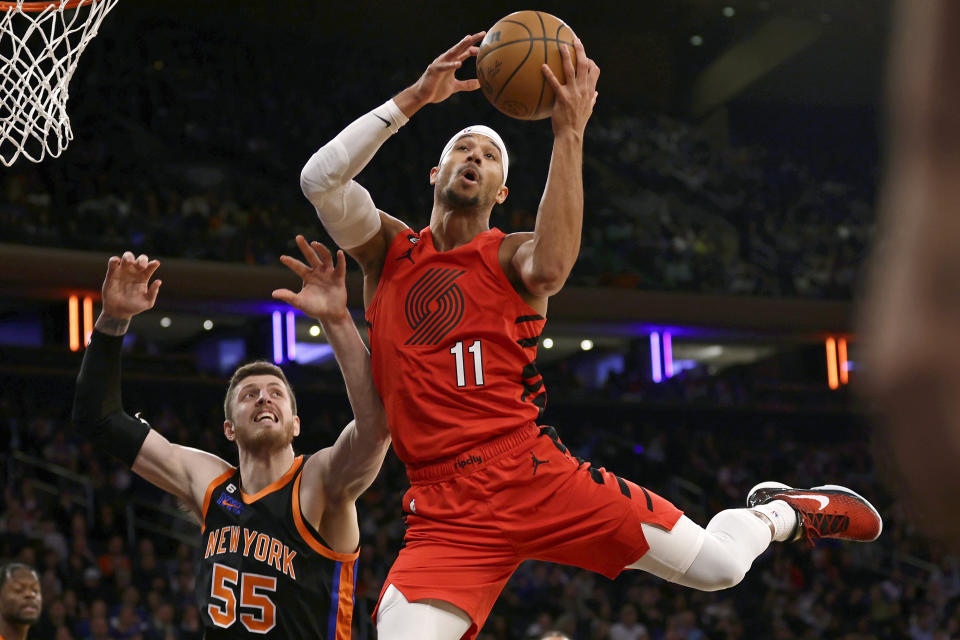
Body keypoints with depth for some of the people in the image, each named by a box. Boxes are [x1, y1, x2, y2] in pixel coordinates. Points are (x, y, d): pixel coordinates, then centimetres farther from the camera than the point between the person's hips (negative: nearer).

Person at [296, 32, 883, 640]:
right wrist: (415, 96, -8)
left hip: (535, 472, -1)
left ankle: (780, 510, 33)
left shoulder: (509, 257, 7)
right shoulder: (388, 249, 13)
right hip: (446, 512, 1)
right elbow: (319, 177, -5)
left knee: (718, 565, 0)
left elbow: (551, 268, -19)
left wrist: (570, 133, -18)